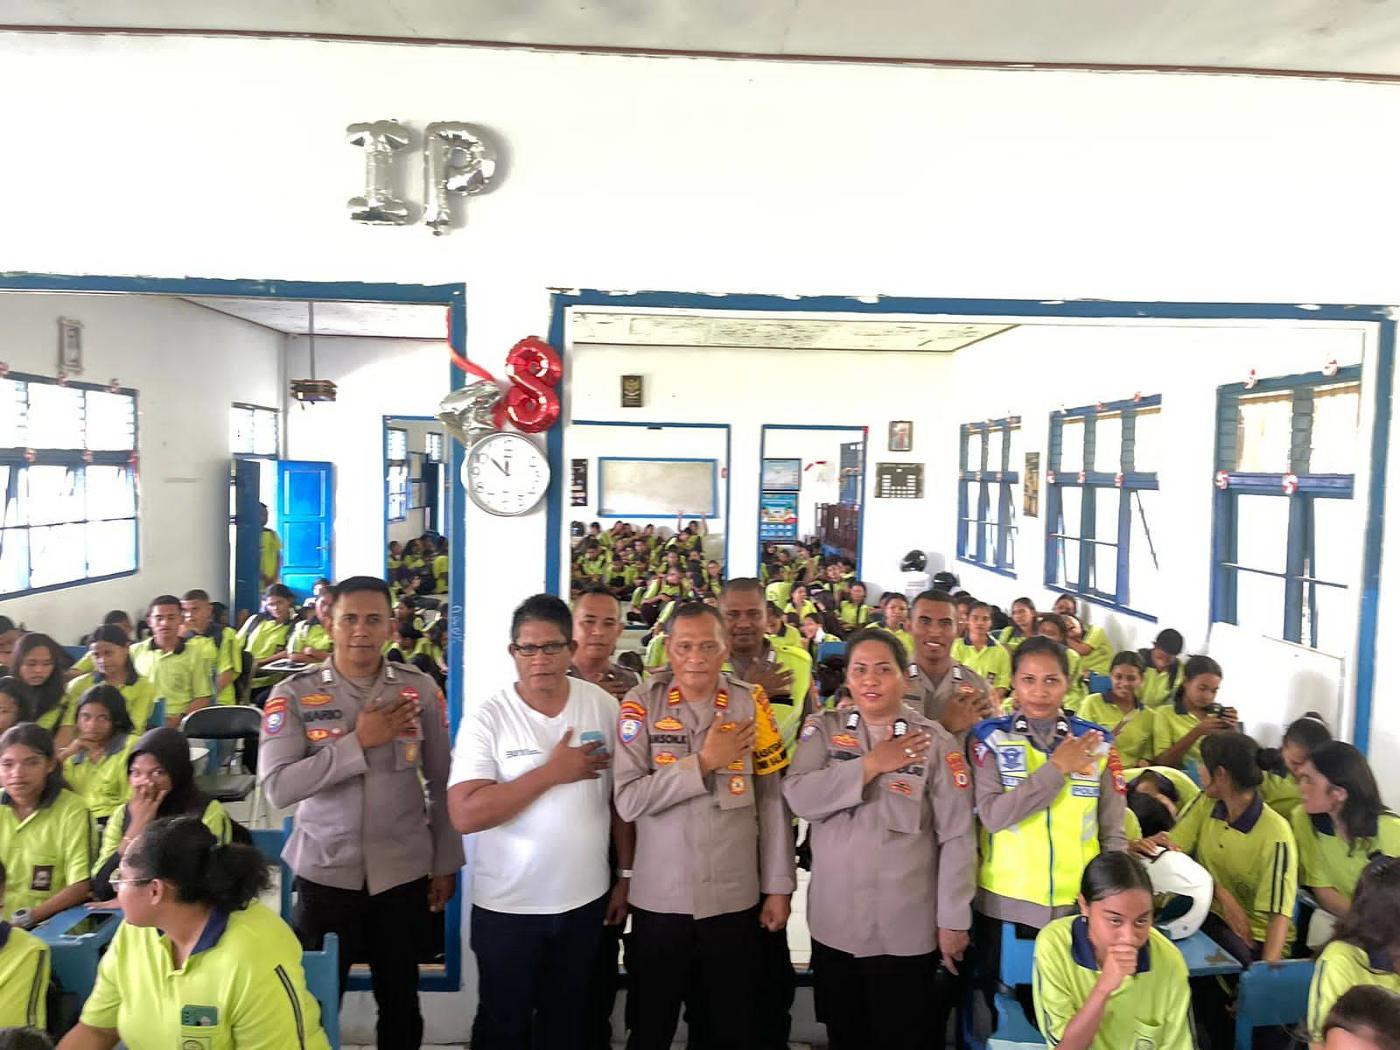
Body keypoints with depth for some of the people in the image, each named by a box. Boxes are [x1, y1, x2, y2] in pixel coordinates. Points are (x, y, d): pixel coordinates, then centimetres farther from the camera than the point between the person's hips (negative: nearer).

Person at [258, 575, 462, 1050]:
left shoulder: (420, 689, -4)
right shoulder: (293, 694, -7)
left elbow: (442, 783, 3)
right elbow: (277, 787, -18)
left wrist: (446, 863, 5)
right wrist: (359, 742, -22)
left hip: (405, 872, 1)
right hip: (325, 871, -1)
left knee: (401, 1001, 17)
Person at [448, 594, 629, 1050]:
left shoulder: (604, 707, -4)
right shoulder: (488, 718, -13)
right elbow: (465, 815, -21)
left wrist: (626, 875, 6)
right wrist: (552, 772, -22)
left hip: (586, 899, 3)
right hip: (506, 906, -2)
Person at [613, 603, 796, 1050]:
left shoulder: (750, 704, -3)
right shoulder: (642, 704, -7)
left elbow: (772, 799, 0)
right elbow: (628, 800, -15)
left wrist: (778, 887, 1)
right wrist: (704, 761, -17)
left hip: (735, 900, 1)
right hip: (658, 900, -1)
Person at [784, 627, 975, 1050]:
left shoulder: (935, 742, -6)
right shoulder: (824, 729, 0)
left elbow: (957, 837, -6)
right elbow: (798, 797, -15)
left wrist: (953, 921, -7)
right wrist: (872, 764, -16)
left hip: (907, 929, -2)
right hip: (833, 923, 3)